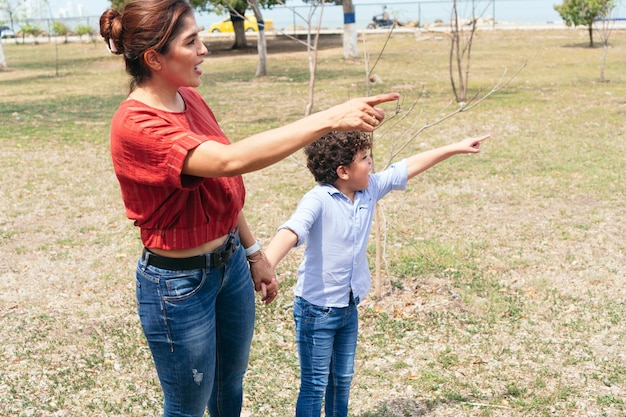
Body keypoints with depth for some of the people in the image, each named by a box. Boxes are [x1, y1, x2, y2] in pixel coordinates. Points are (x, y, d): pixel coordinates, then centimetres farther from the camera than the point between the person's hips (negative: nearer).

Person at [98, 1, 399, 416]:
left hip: (230, 262, 8)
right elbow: (231, 160, -39)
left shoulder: (190, 99, 0)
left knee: (232, 381, 26)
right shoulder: (135, 125, -26)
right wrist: (330, 118, -41)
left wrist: (254, 253, 14)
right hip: (178, 284, -8)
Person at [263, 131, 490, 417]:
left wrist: (456, 148, 17)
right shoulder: (318, 200, -23)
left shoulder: (370, 190, -1)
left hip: (349, 308, 7)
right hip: (316, 310, -7)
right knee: (315, 386, 4)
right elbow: (291, 232, -40)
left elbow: (408, 167, 10)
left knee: (343, 380, 21)